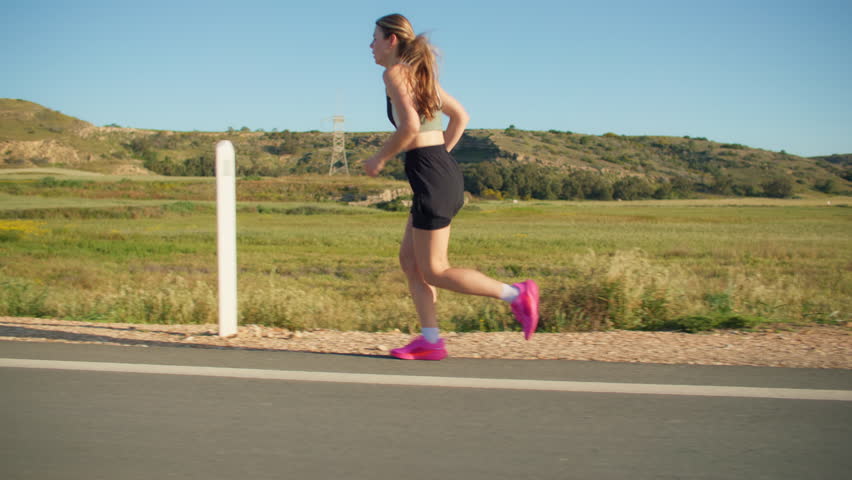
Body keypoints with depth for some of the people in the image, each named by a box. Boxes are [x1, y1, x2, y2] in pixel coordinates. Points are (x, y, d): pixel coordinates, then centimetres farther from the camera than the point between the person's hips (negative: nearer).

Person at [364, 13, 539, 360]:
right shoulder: (421, 73, 19)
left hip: (430, 177, -9)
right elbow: (460, 116, 25)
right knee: (409, 259, 13)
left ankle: (515, 294, -2)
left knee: (434, 271, -2)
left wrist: (380, 159, -8)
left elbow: (410, 125, -22)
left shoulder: (394, 73, -8)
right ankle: (430, 341, 12)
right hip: (446, 172, 9)